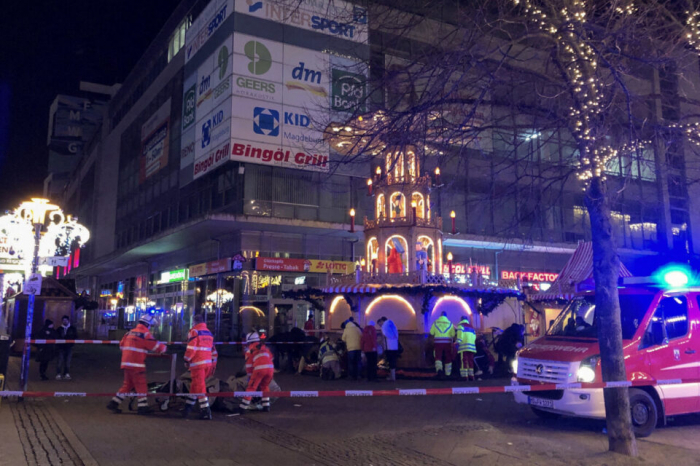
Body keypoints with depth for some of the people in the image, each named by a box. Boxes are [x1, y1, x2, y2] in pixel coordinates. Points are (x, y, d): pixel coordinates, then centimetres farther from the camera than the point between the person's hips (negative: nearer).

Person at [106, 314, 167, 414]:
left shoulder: (130, 333, 15)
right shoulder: (145, 334, -9)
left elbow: (122, 345, 21)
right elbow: (156, 346, -10)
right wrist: (164, 348, 9)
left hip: (126, 363, 8)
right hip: (137, 365, -8)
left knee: (127, 384, 17)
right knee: (141, 385, 0)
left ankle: (114, 403, 16)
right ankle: (143, 407, 3)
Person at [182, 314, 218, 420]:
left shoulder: (194, 331, -6)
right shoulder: (209, 333, 17)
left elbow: (191, 348, -13)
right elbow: (213, 350, 18)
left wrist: (186, 360, -1)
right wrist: (213, 365, 21)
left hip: (198, 363, -7)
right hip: (208, 363, 7)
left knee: (200, 387, -6)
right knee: (195, 385, 18)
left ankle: (205, 411, -10)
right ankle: (188, 406, 25)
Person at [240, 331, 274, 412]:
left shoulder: (250, 349, 15)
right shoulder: (264, 347, 28)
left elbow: (248, 364, 13)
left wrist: (250, 375, 25)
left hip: (259, 369, -4)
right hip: (270, 368, 4)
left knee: (251, 387, 3)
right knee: (265, 386, 25)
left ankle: (243, 407, 2)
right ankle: (266, 405, 22)